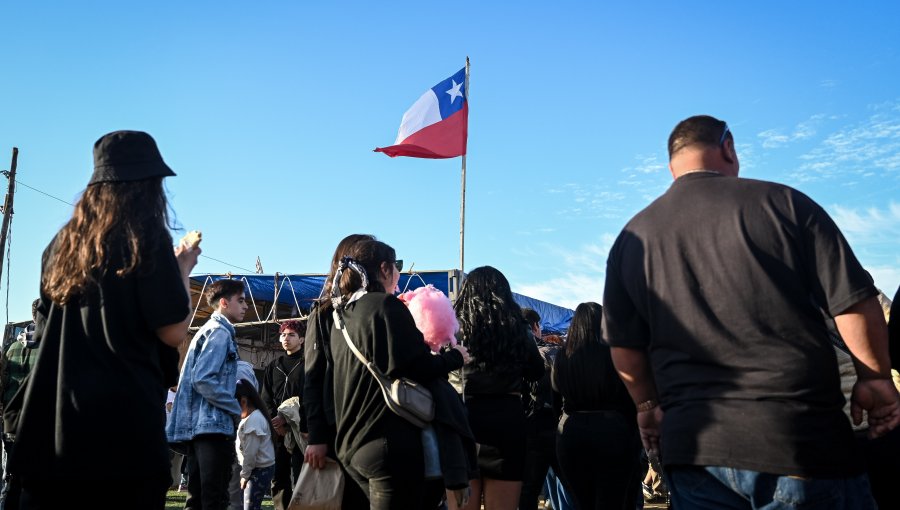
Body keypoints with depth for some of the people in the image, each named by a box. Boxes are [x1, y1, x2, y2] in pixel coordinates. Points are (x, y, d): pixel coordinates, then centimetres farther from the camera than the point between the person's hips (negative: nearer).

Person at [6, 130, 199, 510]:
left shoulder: (64, 242, 11)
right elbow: (173, 332, -10)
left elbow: (43, 328, 20)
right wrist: (183, 269, 6)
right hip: (123, 423, -6)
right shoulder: (145, 236, -8)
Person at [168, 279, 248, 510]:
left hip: (198, 425, 10)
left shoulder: (209, 330, 21)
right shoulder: (220, 332, -9)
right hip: (213, 425, -10)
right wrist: (236, 410, -10)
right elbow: (203, 380, -19)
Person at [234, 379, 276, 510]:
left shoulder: (253, 420, -20)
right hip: (260, 469, 10)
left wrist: (244, 475, -11)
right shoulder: (254, 417, 13)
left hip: (259, 470, -10)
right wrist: (245, 473, 11)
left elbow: (250, 453, -21)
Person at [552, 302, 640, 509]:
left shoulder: (562, 360, 2)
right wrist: (635, 442, 4)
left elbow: (556, 401, 9)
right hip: (612, 433, -3)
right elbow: (630, 403, -4)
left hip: (570, 433, 4)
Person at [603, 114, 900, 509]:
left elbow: (624, 344, 7)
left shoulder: (632, 237, 6)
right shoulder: (781, 202, -2)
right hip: (801, 436, -2)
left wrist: (649, 406, 21)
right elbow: (854, 301, -4)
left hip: (694, 445, 3)